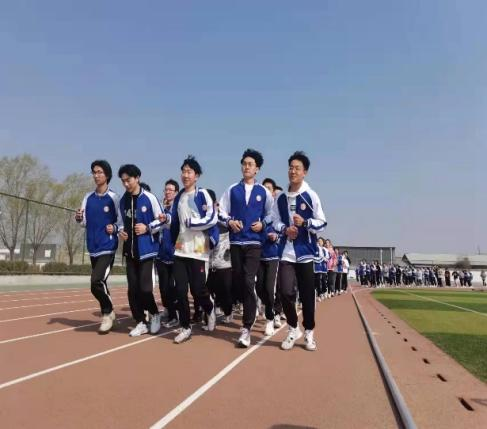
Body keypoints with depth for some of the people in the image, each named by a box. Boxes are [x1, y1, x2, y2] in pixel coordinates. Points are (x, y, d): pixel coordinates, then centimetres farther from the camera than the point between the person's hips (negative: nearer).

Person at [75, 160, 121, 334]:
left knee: (97, 282, -17)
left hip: (107, 247, -6)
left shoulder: (113, 197, -6)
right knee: (100, 283, 12)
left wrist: (114, 228, -20)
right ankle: (108, 313, 29)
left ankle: (108, 313, 5)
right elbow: (84, 222, 7)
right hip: (93, 247, 6)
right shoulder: (88, 197, 8)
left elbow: (121, 221, 0)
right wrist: (78, 218, -14)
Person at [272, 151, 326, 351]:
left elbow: (322, 223, -2)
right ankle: (293, 329, 15)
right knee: (286, 292, -8)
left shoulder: (311, 196, -2)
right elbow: (275, 221, 13)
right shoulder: (281, 198, 8)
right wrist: (285, 229, -7)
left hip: (306, 251, -2)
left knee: (307, 294, 5)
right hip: (286, 251, 2)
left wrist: (305, 223, -19)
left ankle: (309, 332, 23)